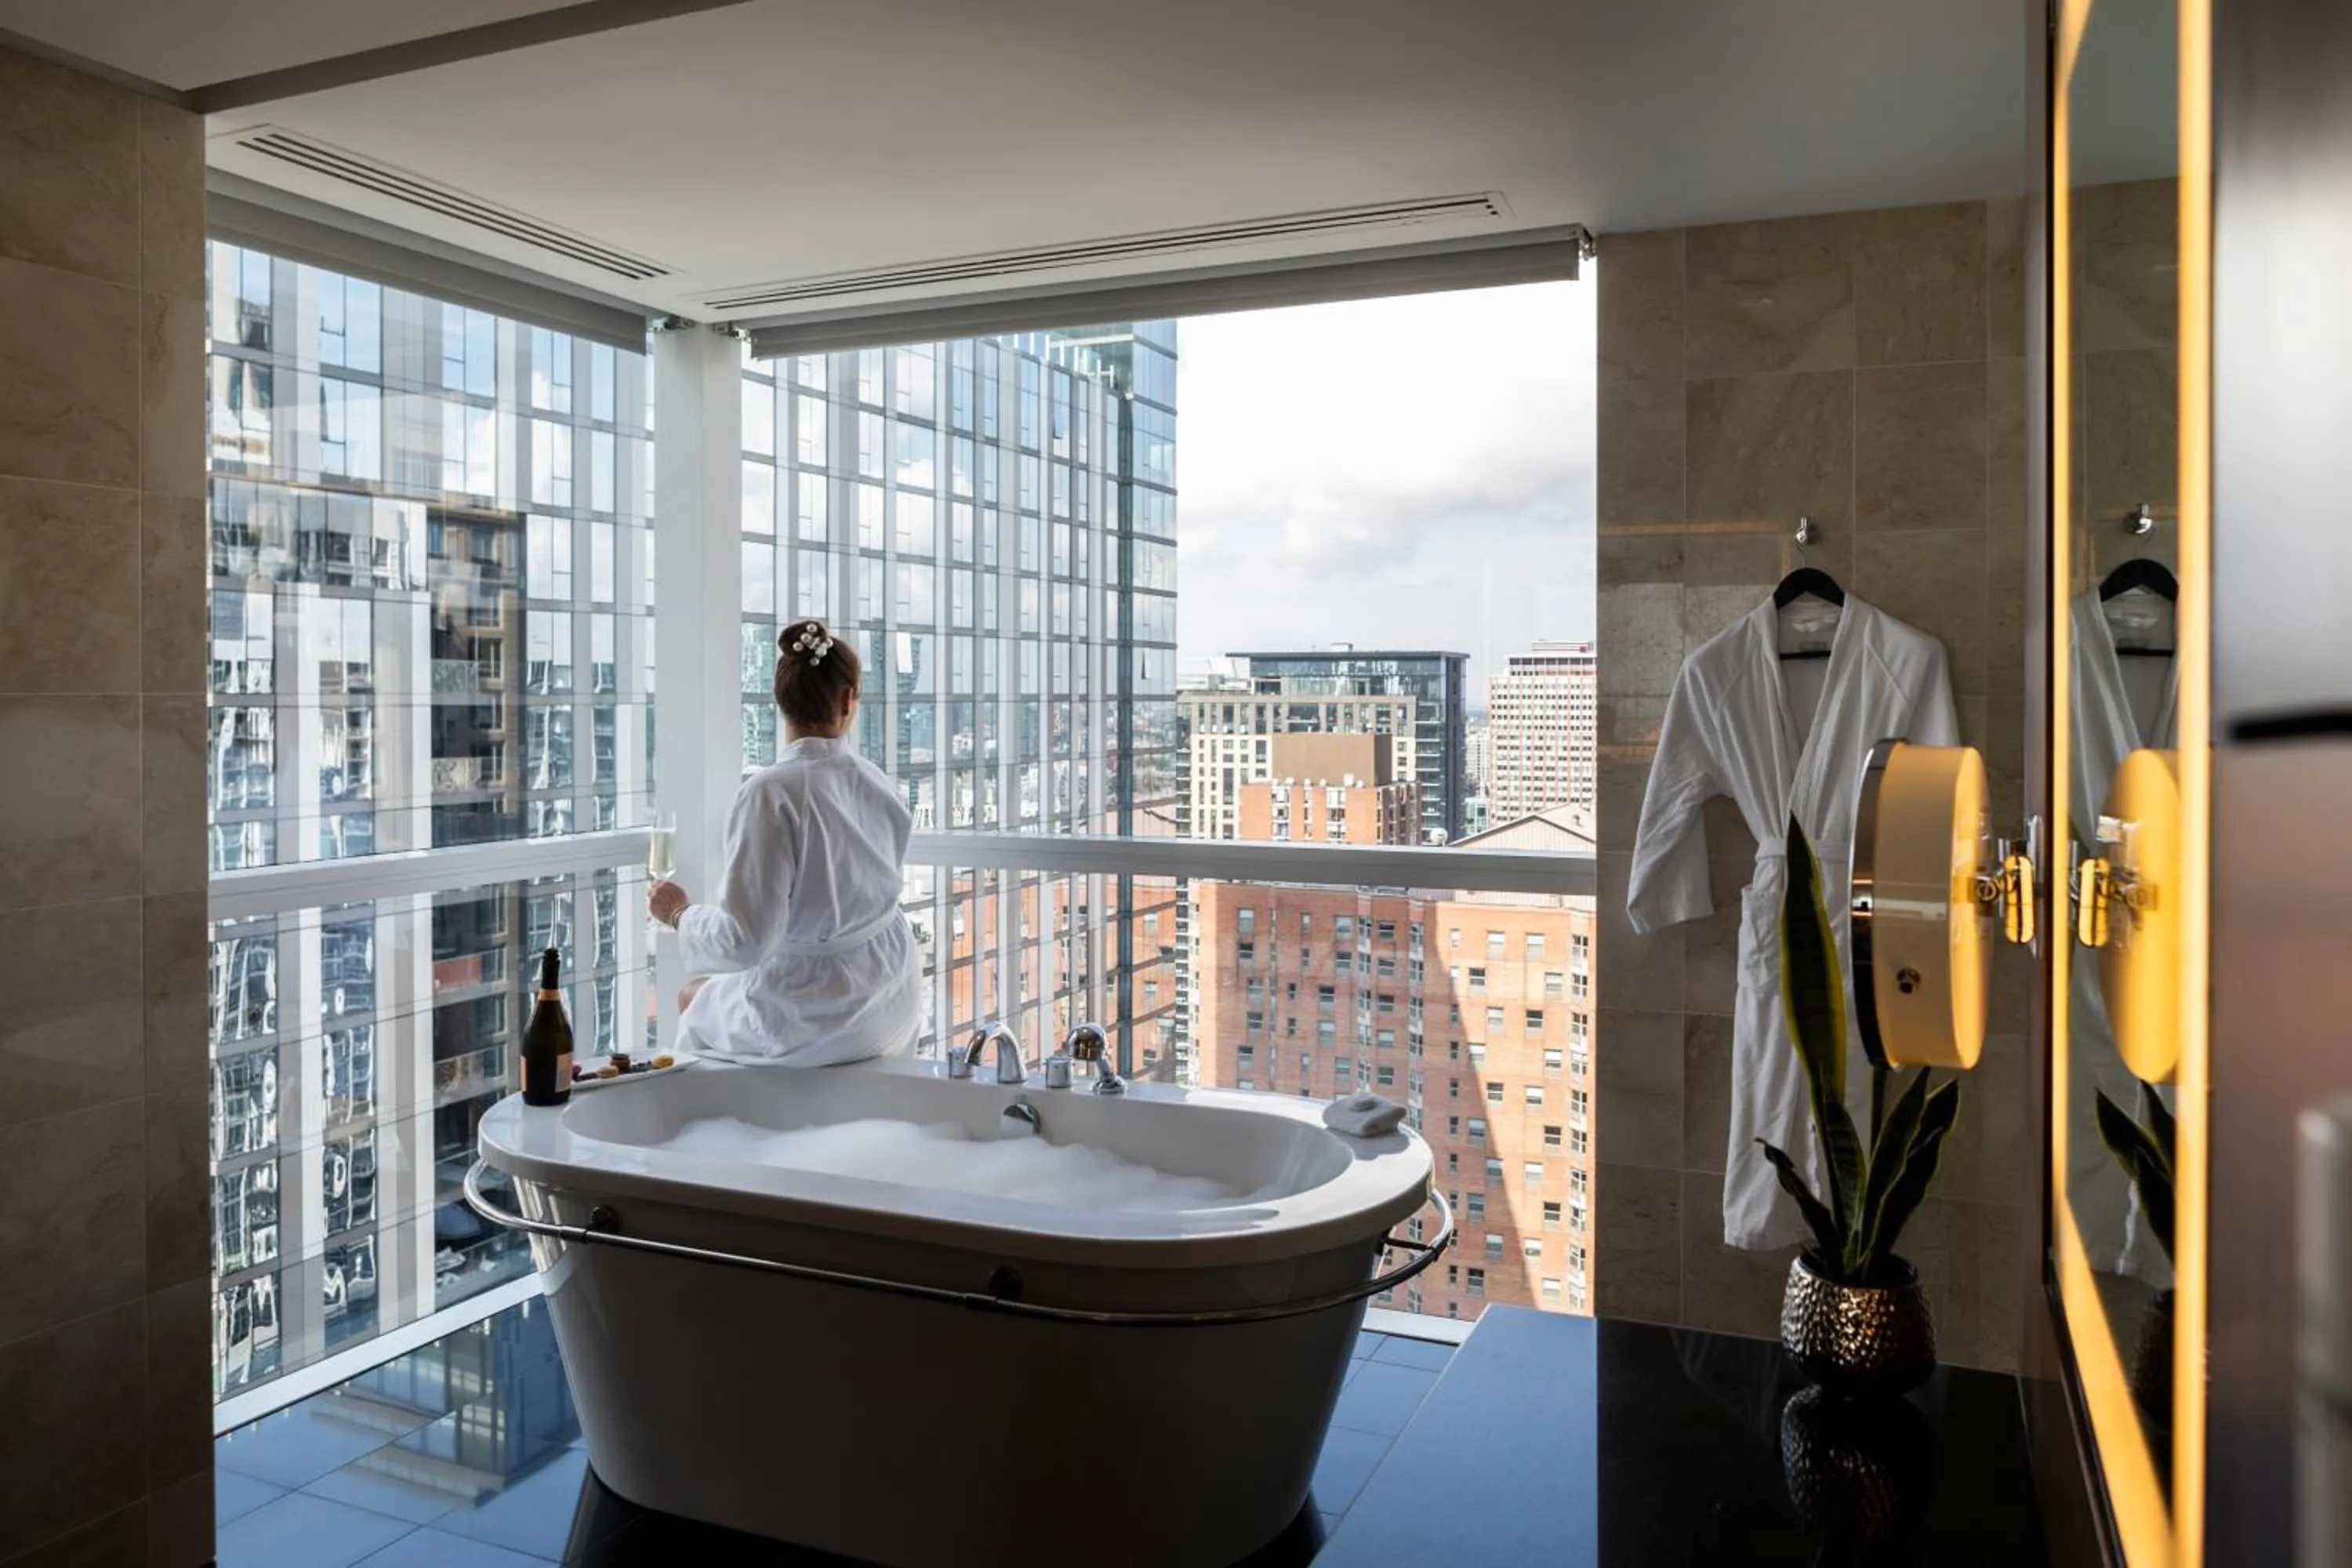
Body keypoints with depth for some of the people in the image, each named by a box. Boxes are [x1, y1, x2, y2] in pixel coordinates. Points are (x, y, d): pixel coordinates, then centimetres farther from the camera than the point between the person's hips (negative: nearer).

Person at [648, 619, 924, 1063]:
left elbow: (743, 939, -23)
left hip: (813, 1016, -6)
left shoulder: (772, 793, -22)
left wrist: (680, 913, -4)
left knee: (696, 999, 25)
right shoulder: (876, 784, -4)